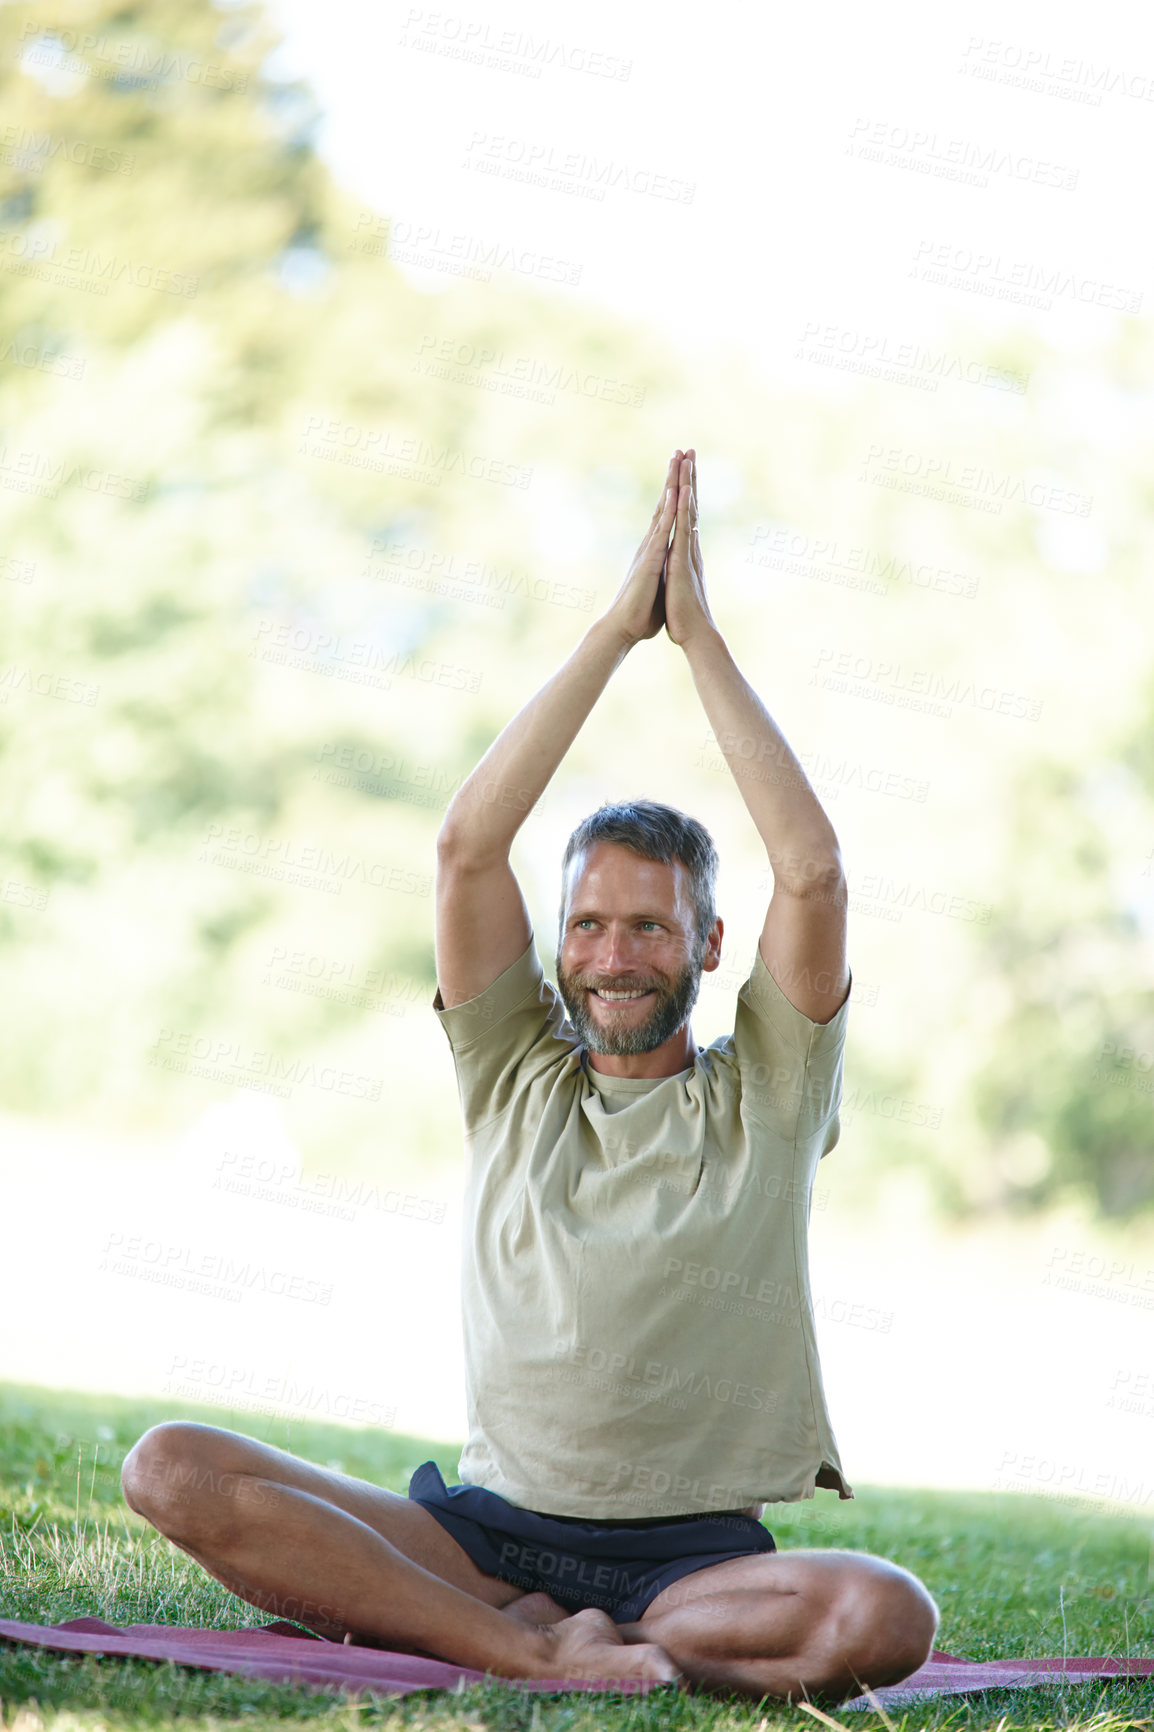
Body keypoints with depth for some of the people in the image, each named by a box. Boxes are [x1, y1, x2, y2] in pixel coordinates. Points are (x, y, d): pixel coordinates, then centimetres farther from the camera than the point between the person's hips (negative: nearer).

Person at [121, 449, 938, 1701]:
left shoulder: (764, 1098, 7)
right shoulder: (518, 1074, 12)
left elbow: (813, 873, -6)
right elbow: (467, 847, 1)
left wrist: (698, 635, -3)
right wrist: (616, 629, -1)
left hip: (697, 1550, -2)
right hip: (489, 1523, 2)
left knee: (885, 1618, -35)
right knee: (173, 1470, -19)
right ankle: (543, 1647, -24)